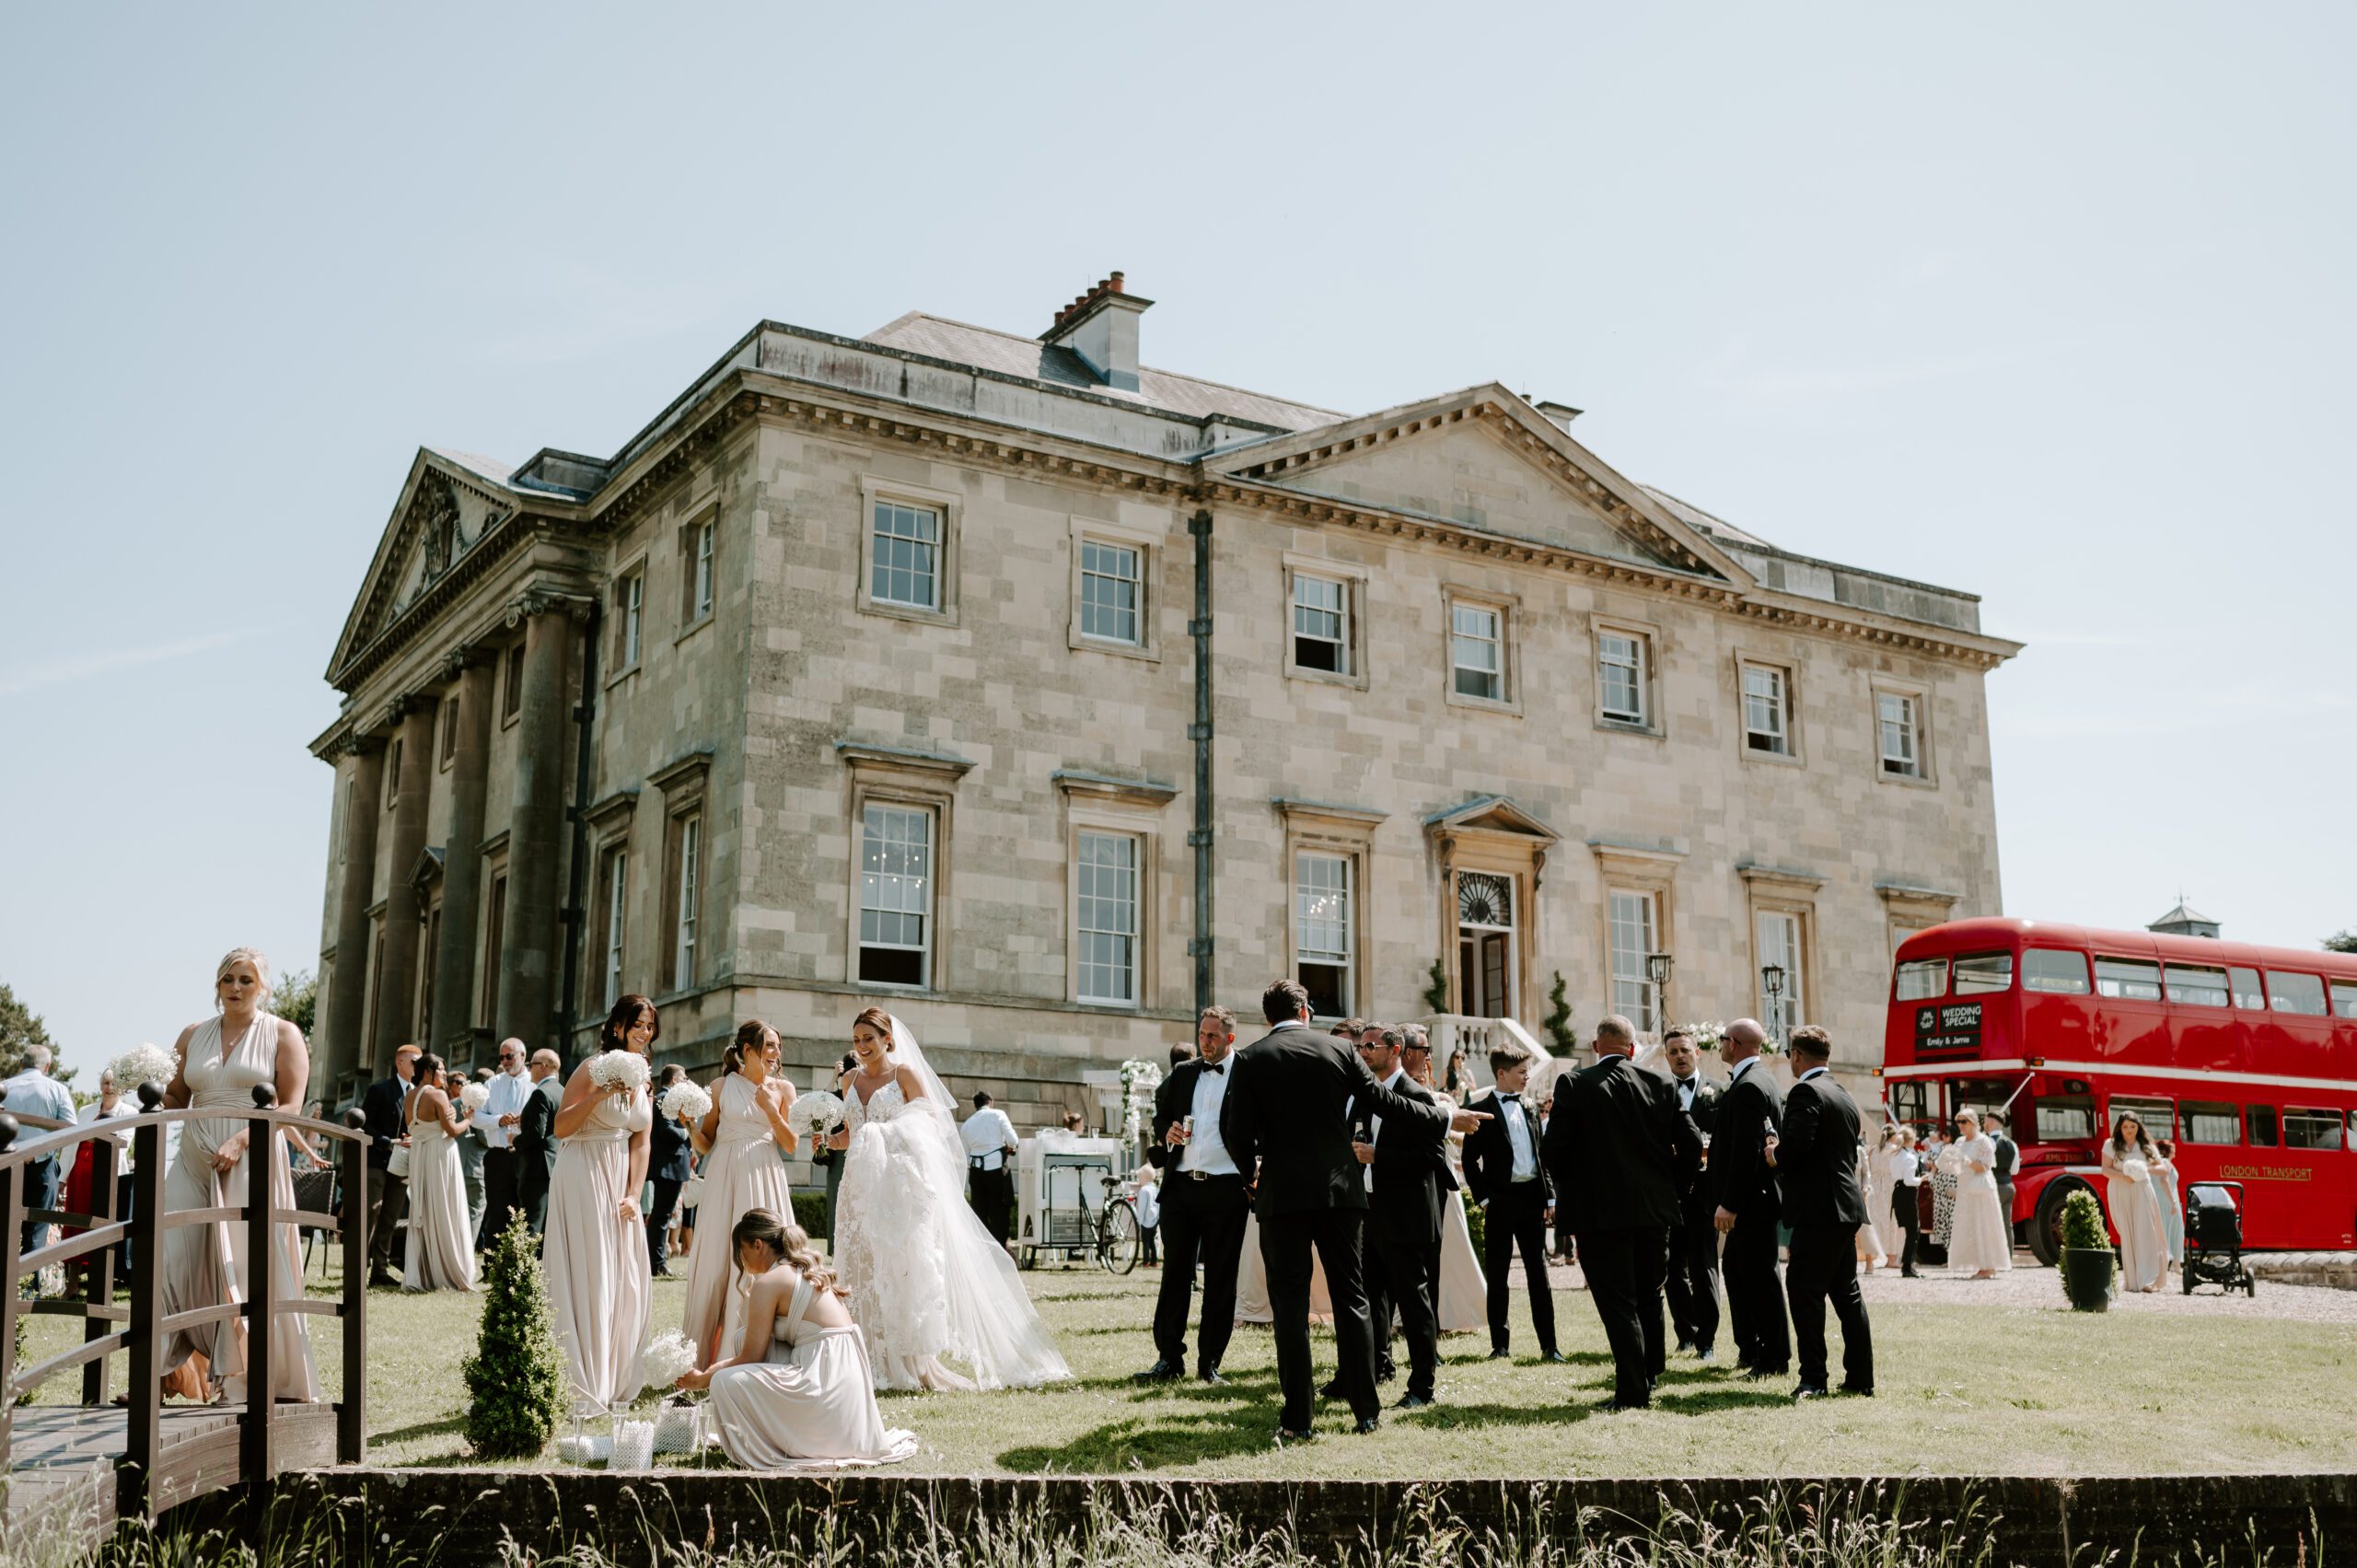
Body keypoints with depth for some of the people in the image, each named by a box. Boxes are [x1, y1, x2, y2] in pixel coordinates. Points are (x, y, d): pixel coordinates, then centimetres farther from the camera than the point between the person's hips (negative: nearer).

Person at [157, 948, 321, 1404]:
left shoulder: (282, 1035, 3)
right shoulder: (193, 1035, 15)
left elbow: (290, 1107, -6)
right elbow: (176, 1102, 20)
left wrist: (240, 1141, -18)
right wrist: (156, 1087, -3)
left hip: (253, 1161, -4)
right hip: (195, 1161, 4)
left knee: (246, 1268, -4)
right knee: (170, 1261, -5)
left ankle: (248, 1379, 3)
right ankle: (164, 1373, 0)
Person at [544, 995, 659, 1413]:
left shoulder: (643, 1077, 11)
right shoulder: (593, 1069, -10)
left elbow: (640, 1142, 9)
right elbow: (560, 1128, -16)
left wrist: (633, 1195, -1)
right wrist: (598, 1095, -27)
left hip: (620, 1182, 7)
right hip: (584, 1178, -7)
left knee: (623, 1281, 8)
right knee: (586, 1278, -6)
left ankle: (614, 1382, 19)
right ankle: (580, 1390, -1)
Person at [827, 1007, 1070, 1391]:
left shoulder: (905, 1073, 0)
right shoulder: (851, 1080, 15)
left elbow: (933, 1124, -5)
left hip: (902, 1185, -5)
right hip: (863, 1187, 5)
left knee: (907, 1265, -8)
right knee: (867, 1269, 2)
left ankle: (919, 1360, -5)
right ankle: (877, 1361, 5)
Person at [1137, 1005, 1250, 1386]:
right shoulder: (1182, 1073, 13)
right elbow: (1160, 1113, 24)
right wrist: (1165, 1134, 2)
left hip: (1225, 1188, -4)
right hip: (1181, 1185, 4)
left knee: (1220, 1279, 3)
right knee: (1174, 1273, 5)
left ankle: (1209, 1362, 11)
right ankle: (1169, 1359, 10)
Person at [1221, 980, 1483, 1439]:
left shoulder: (1250, 1059, -2)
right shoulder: (1339, 1049, 4)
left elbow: (1236, 1131, -6)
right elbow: (1386, 1103, 4)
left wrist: (1252, 1172, 14)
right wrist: (1448, 1117, 16)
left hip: (1281, 1194, -2)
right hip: (1340, 1190, 2)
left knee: (1290, 1303, 2)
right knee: (1351, 1297, 10)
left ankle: (1297, 1418, 0)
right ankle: (1366, 1412, 12)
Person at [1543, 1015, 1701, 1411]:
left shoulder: (1574, 1085, -8)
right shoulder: (1662, 1084, 2)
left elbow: (1555, 1148, -10)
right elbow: (1691, 1142, 0)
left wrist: (1569, 1192, 8)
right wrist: (1671, 1188, 14)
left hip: (1599, 1213, -4)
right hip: (1655, 1210, 4)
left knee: (1618, 1304, 1)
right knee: (1649, 1297, 19)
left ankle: (1632, 1392, -1)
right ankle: (1649, 1378, 28)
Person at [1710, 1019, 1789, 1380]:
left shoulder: (1748, 1086, -19)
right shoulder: (1758, 1079, 14)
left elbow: (1745, 1150, -24)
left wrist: (1729, 1203, -23)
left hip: (1751, 1200, -11)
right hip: (1752, 1200, 11)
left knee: (1759, 1276, -3)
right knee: (1735, 1267, 18)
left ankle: (1775, 1358, 6)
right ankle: (1749, 1348, 26)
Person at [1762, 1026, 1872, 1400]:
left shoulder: (1805, 1092, -12)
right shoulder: (1844, 1096, 17)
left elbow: (1795, 1144, -24)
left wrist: (1774, 1156, -3)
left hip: (1819, 1210, -9)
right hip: (1846, 1206, 9)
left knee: (1804, 1291, -5)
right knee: (1846, 1292, 13)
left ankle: (1813, 1379, -5)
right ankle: (1860, 1377, 15)